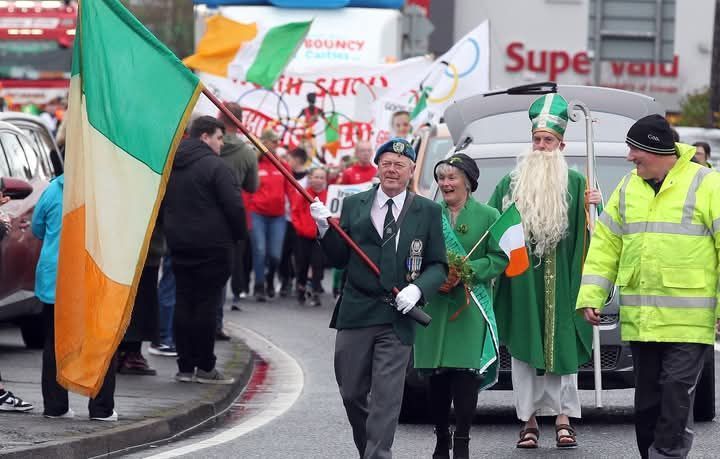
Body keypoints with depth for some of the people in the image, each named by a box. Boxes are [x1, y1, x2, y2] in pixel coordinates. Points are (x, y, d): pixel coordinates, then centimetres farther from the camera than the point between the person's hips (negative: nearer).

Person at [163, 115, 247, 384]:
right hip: (211, 246, -7)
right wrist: (239, 235, -1)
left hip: (179, 244, 7)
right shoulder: (215, 166, -13)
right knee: (206, 305, -3)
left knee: (183, 304, 8)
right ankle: (205, 367, -2)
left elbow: (162, 206, 16)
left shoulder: (170, 167, 11)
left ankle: (185, 366, 8)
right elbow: (234, 206, -15)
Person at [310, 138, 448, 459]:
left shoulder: (428, 212, 5)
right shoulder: (354, 206, 9)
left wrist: (417, 288, -13)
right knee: (351, 393, 8)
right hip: (356, 313, 2)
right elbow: (339, 259, 9)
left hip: (398, 317, -2)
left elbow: (438, 266, 5)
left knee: (386, 397, -7)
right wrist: (326, 228, -8)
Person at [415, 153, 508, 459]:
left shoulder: (488, 216, 3)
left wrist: (465, 273, -13)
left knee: (465, 375, -8)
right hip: (434, 307, 2)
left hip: (471, 307, -2)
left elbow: (500, 259, -1)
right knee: (437, 377, 3)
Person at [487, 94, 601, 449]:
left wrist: (594, 207, -16)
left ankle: (564, 418, 2)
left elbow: (590, 232, 3)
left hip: (560, 285, -1)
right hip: (521, 282, 1)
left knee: (562, 345, -1)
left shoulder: (575, 184, 6)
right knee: (523, 349, 0)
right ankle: (529, 419, 3)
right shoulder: (511, 184, 10)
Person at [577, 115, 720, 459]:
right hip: (640, 321, 6)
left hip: (689, 322, -6)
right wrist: (591, 297, 6)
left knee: (676, 393, -11)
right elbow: (606, 245, 15)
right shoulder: (628, 188, 13)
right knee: (647, 398, 9)